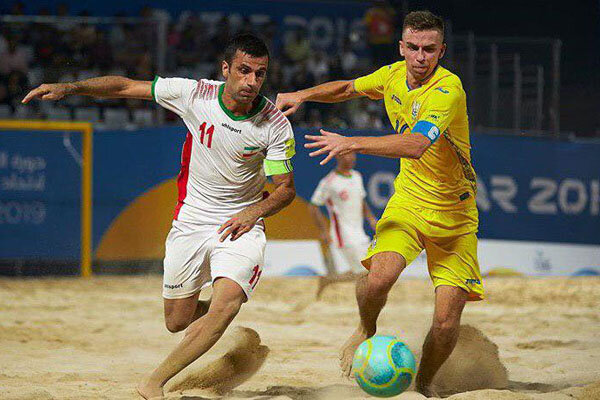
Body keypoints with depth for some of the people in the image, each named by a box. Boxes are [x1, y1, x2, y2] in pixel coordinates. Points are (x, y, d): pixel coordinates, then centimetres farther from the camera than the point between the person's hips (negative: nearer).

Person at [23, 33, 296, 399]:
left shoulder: (276, 125, -14)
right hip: (190, 222, 2)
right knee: (177, 322, 6)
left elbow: (286, 189, -5)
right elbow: (125, 87, -3)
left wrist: (253, 212, -24)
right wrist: (68, 88, -13)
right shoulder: (193, 94, -12)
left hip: (240, 225, -2)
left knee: (225, 307, -26)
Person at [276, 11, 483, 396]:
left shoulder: (448, 89, -23)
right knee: (379, 276, -26)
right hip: (409, 201, 3)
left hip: (455, 214, -3)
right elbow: (348, 88, 21)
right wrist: (301, 95, 7)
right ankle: (366, 331, 7)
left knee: (448, 320, -11)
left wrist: (351, 144, -42)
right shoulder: (392, 76, -2)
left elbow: (417, 145, -39)